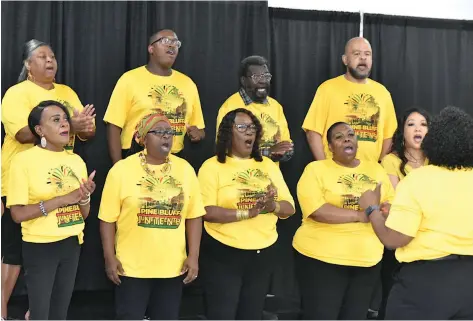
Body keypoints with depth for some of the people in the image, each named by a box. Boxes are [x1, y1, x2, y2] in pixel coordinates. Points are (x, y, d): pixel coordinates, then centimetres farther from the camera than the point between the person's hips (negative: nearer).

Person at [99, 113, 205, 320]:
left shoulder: (185, 169, 4)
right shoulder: (121, 169, -6)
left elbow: (194, 216, 4)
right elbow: (108, 219, -5)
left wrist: (193, 256, -1)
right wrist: (110, 257, -7)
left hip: (173, 266, 3)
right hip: (131, 266, -3)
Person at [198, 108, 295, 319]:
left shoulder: (268, 166, 9)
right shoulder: (212, 166, -6)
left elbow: (289, 208, 6)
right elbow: (207, 212, -18)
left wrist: (273, 206, -16)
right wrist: (247, 212, -24)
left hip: (263, 253, 5)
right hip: (223, 253, -5)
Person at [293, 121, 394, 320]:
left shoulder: (376, 169, 12)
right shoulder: (315, 169, -5)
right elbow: (317, 211, -18)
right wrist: (360, 215, -16)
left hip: (367, 260, 5)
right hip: (321, 258, -5)